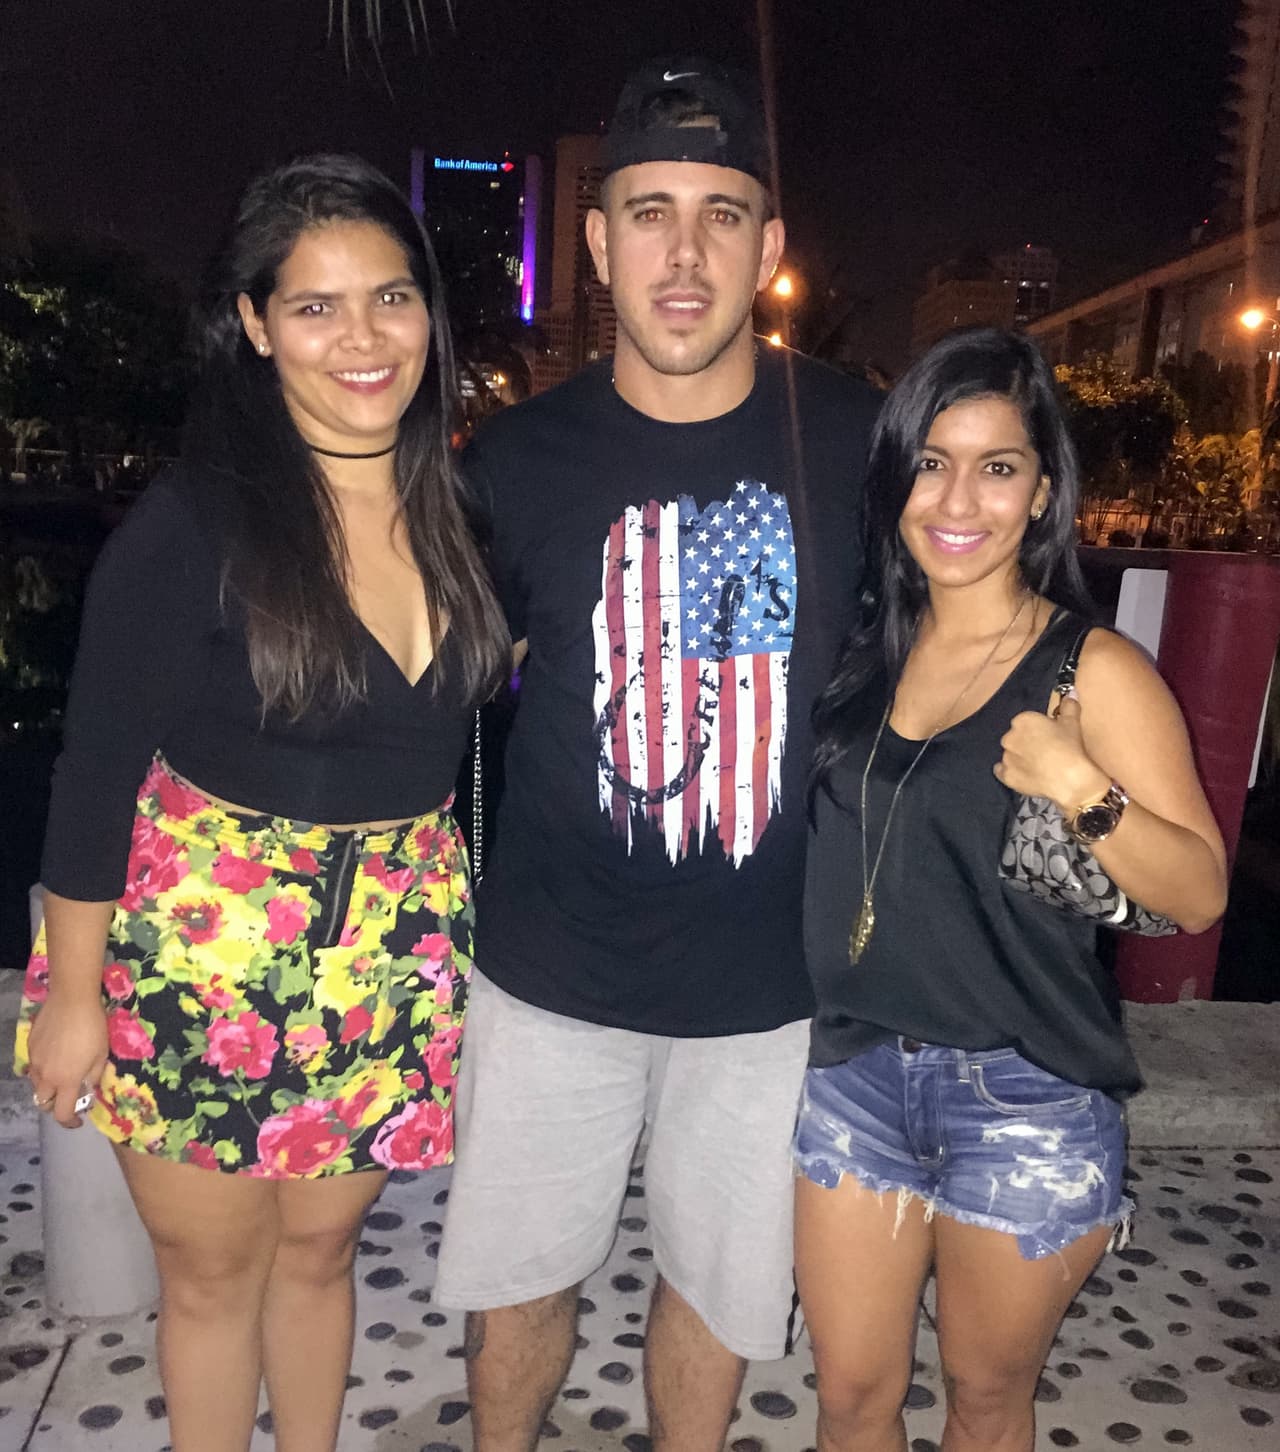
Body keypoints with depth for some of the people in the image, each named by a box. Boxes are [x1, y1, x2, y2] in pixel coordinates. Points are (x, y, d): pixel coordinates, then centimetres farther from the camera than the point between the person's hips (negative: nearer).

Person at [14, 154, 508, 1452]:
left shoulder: (456, 506, -1)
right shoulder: (195, 524, -17)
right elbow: (97, 769, -12)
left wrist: (444, 906, 9)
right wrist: (73, 996, -8)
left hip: (393, 948, 4)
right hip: (197, 953, -4)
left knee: (319, 1246, 23)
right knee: (214, 1268, 17)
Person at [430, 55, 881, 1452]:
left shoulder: (854, 438, -8)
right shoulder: (518, 458, -8)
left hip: (769, 971, 0)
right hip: (555, 967, 1)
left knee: (722, 1280, 20)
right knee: (520, 1270, 19)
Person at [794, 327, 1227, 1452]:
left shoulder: (1093, 670, -10)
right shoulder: (861, 652, 3)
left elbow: (1200, 893, -12)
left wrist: (1086, 793, -26)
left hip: (1026, 1097, -3)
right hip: (855, 1070, 4)